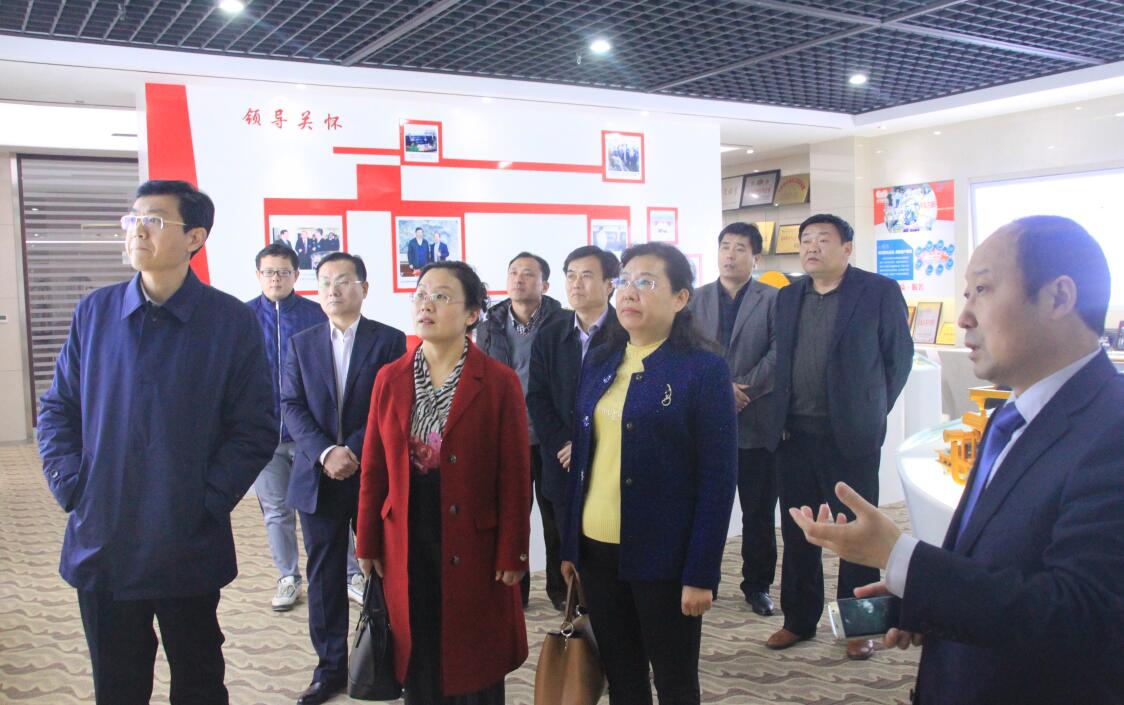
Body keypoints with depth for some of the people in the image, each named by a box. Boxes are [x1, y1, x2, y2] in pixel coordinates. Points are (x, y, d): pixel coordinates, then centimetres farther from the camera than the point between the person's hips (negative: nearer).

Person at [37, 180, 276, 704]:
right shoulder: (94, 312, 4)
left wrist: (208, 502, -13)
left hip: (188, 548, -3)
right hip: (100, 543, 3)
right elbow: (57, 409, 9)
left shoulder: (231, 321, -7)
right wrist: (69, 485, -4)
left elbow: (256, 429, -6)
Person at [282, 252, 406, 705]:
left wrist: (355, 450, -16)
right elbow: (291, 407, 2)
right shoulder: (301, 344, 9)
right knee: (324, 577, 8)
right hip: (317, 478, 3)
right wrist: (325, 453, -13)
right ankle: (330, 667, 20)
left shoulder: (389, 341, 0)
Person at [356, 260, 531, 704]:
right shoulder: (390, 379, 3)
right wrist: (368, 544, 6)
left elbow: (514, 477, -7)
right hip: (406, 547, 3)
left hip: (473, 547, -3)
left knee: (474, 664, 9)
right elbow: (374, 469, 6)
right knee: (418, 662, 13)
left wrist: (511, 553, -8)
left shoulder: (500, 383, -7)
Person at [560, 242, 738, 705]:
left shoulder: (704, 370, -9)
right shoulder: (599, 363, 7)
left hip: (663, 557, -5)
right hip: (597, 549, 5)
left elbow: (718, 480, -11)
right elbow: (583, 457, 11)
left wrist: (701, 574, -14)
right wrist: (569, 545, 9)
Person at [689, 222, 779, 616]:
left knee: (759, 512, 7)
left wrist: (744, 390, -15)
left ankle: (757, 585, 20)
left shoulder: (773, 300, 2)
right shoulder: (696, 299, 10)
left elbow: (779, 355, -7)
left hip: (756, 421, -2)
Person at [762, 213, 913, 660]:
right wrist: (781, 415, 7)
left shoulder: (879, 292, -4)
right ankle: (799, 619, 25)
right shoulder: (788, 297, 11)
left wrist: (872, 412, 2)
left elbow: (899, 356, 0)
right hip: (794, 434, 5)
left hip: (851, 435, -4)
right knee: (796, 532, 12)